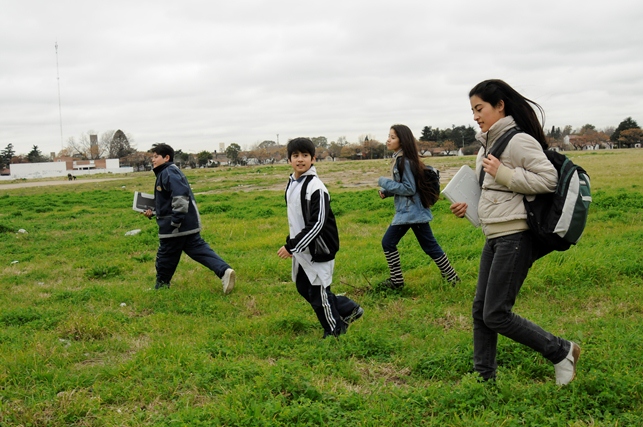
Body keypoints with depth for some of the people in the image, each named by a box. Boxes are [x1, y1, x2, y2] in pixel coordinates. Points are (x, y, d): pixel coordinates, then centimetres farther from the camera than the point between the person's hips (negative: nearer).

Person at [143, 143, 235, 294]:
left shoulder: (169, 172, -15)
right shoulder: (163, 173, 18)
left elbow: (180, 195, -28)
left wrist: (175, 221, -28)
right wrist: (153, 212, 20)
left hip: (175, 226, -10)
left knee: (165, 256, 6)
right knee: (198, 249, 4)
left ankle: (161, 287, 21)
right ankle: (224, 271, -10)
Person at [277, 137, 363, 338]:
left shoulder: (316, 187, -20)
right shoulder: (292, 183, 7)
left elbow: (317, 224, -25)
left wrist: (292, 246, -24)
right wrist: (292, 242, 17)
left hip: (318, 249, -9)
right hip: (302, 250, 9)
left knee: (318, 292, 0)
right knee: (304, 288, 15)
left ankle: (334, 331, 22)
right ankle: (348, 309, 29)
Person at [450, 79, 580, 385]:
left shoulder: (519, 140, -13)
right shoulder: (490, 142, 15)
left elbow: (548, 179, -19)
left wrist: (503, 174, -20)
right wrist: (470, 207, 10)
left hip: (515, 237, -9)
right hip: (494, 236, 10)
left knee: (496, 315, -8)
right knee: (480, 310, 11)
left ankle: (561, 351, 9)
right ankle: (484, 377, 22)